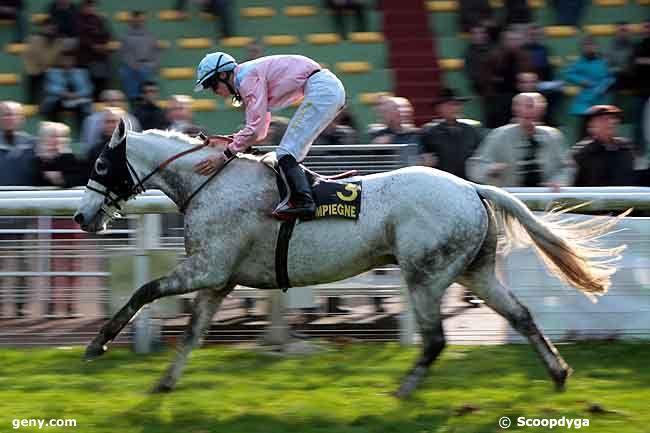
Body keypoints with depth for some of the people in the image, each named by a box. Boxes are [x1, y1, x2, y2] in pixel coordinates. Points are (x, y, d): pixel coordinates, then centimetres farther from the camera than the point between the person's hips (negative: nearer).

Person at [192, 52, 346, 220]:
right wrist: (227, 141, 12)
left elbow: (255, 129, -16)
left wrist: (224, 156, -11)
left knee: (286, 153, -13)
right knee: (292, 152, 12)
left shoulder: (248, 77, -10)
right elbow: (260, 129, 24)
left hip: (322, 89, -10)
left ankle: (302, 201, -26)